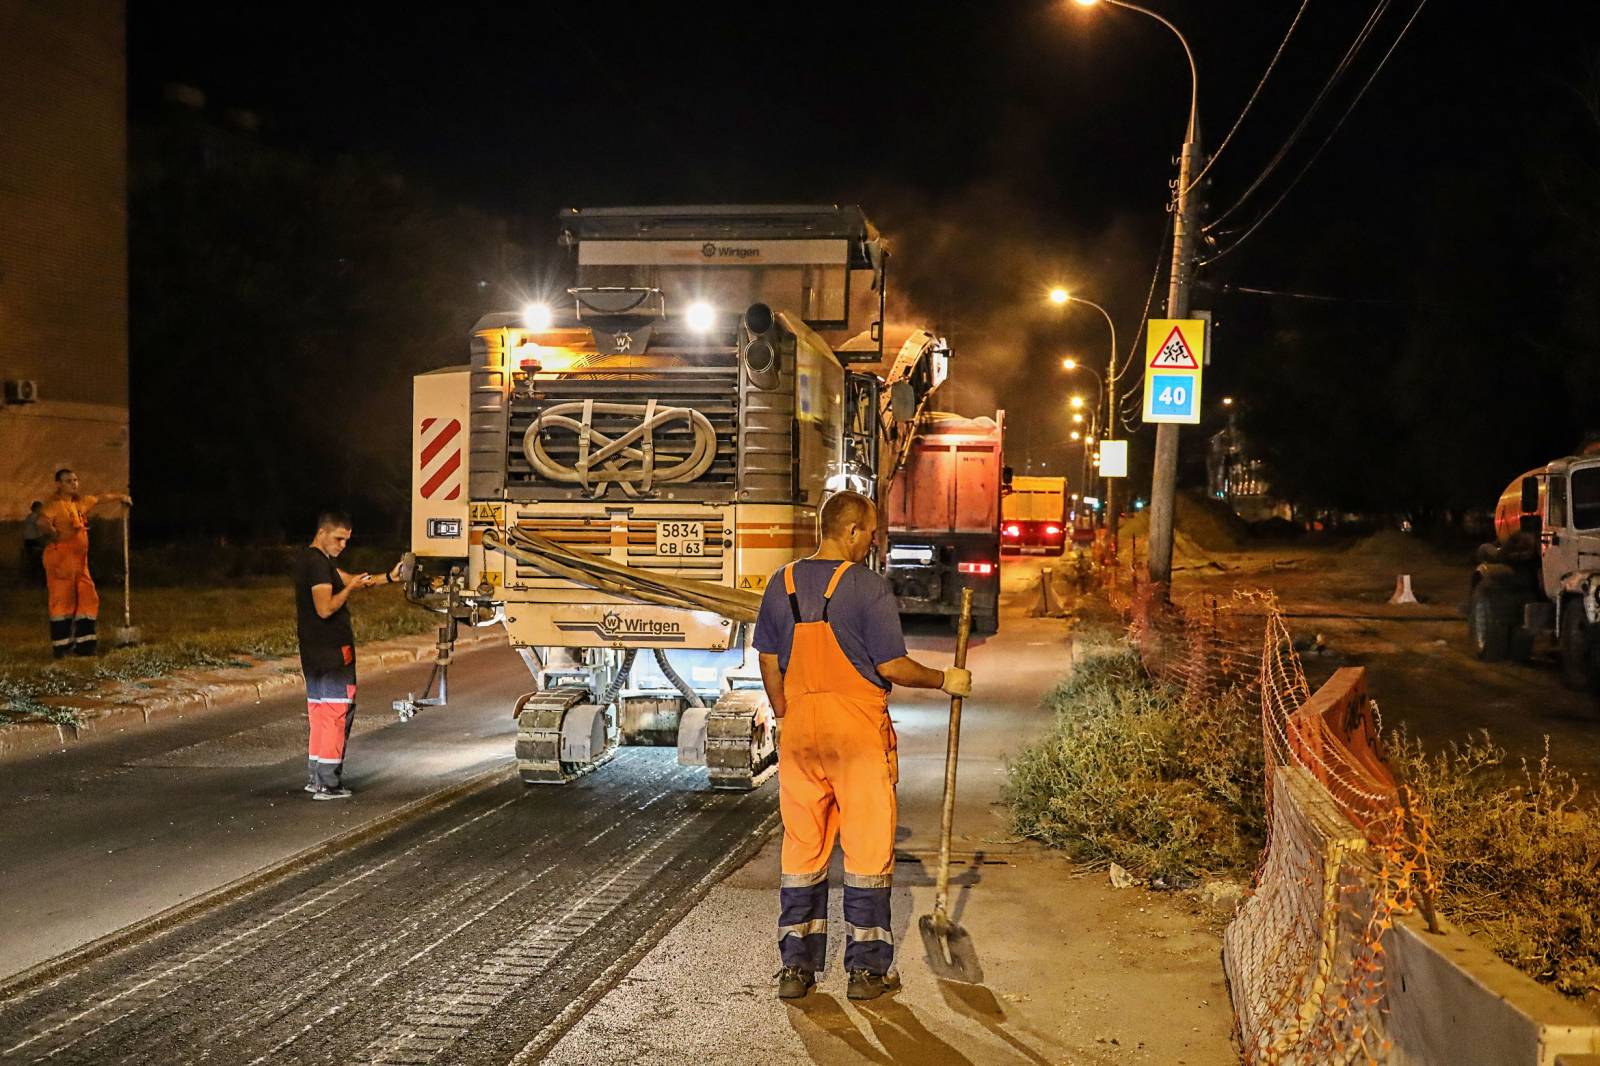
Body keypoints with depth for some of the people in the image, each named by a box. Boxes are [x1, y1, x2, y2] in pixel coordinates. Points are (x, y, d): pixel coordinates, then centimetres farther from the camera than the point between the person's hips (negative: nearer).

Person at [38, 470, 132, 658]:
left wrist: (120, 497, 45)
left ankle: (84, 643, 14)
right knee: (62, 600, -7)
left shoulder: (80, 502, 14)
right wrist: (56, 536, -18)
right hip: (60, 559, -9)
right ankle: (61, 646, -2)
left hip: (79, 561, 9)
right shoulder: (55, 504, -11)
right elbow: (42, 521, -31)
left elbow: (99, 498, 33)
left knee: (88, 599, 7)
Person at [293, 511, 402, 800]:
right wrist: (351, 588, -14)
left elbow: (347, 579, 15)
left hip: (313, 653, 10)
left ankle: (315, 777, 21)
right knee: (338, 711, -6)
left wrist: (388, 577, 6)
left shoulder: (307, 559, 16)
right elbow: (325, 608, -24)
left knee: (320, 711, 15)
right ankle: (327, 784, -6)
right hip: (332, 651, -10)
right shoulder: (318, 562, -17)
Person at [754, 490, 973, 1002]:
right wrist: (944, 680, 4)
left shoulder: (781, 585, 5)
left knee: (802, 847, 11)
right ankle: (866, 969, 11)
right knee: (868, 848, 5)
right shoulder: (868, 586, -11)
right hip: (860, 729, -5)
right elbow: (892, 667, -11)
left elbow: (770, 665, 9)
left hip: (801, 730, 5)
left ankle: (796, 966, 15)